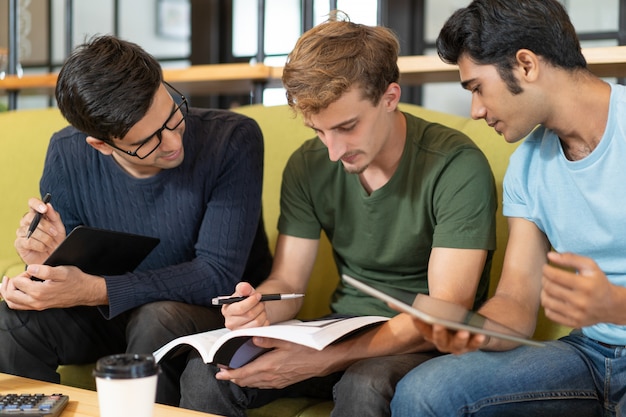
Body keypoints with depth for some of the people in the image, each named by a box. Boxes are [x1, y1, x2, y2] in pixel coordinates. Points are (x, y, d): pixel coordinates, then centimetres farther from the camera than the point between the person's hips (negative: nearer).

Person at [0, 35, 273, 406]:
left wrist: (90, 290, -34)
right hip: (115, 312, 3)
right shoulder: (68, 156, -11)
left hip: (217, 311, -3)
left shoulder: (233, 140, -24)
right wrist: (49, 262, -28)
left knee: (159, 319, -35)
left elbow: (218, 275, -26)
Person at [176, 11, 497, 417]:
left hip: (426, 344, -4)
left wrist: (322, 360, -29)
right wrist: (255, 310, -24)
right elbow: (287, 283, 3)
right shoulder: (308, 166, 0)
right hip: (344, 330, 4)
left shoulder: (457, 166, -19)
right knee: (205, 374, -18)